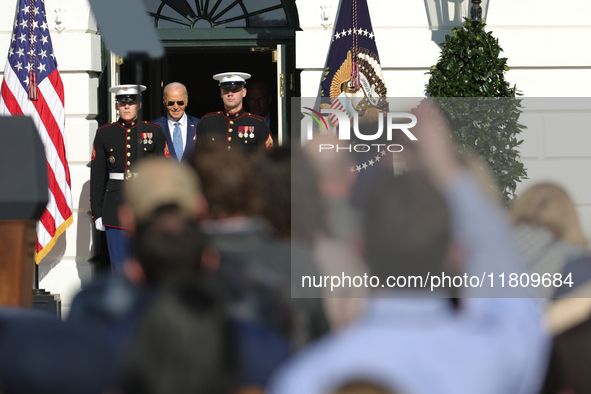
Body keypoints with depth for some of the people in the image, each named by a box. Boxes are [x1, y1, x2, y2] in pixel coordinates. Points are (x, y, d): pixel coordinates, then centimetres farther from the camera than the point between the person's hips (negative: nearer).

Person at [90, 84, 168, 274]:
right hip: (115, 206, 1)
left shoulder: (154, 132, 5)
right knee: (120, 265, 0)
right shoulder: (104, 134, 7)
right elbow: (97, 176, 8)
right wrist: (97, 213, 3)